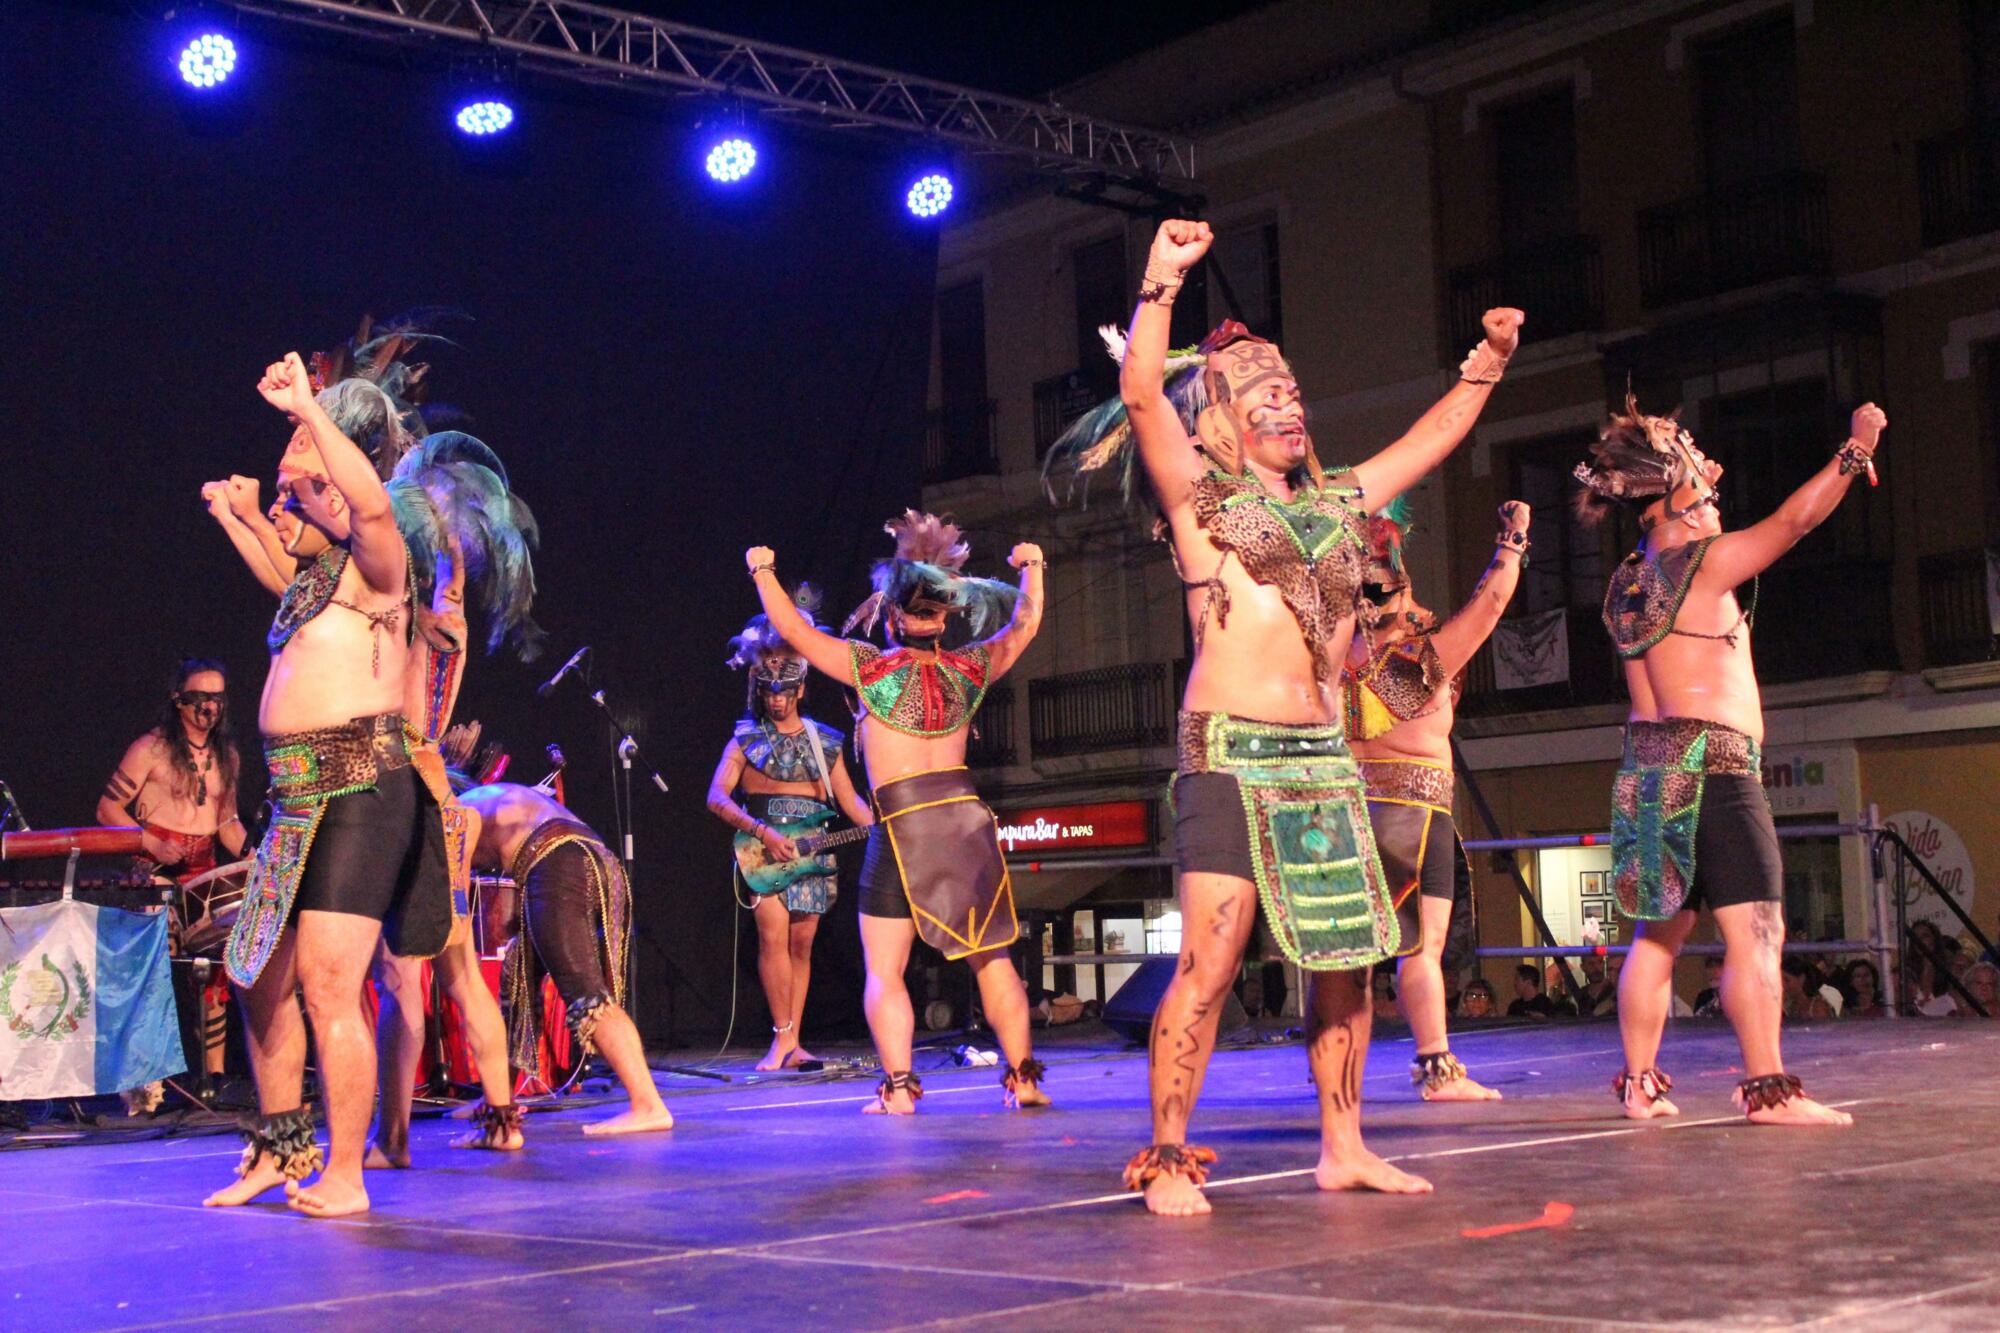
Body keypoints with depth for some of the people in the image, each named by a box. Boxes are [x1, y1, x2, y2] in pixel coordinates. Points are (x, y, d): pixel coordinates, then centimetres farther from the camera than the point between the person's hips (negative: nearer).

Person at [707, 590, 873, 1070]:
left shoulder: (824, 742, 13)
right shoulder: (747, 739, 4)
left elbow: (850, 800, 13)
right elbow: (717, 797, -6)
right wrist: (762, 832, -18)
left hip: (814, 848, 3)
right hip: (765, 848, -3)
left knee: (801, 945, 3)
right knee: (774, 935, -18)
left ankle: (792, 1044, 8)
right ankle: (782, 1037, -14)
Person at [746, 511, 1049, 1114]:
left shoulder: (870, 667, -2)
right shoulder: (969, 669, 7)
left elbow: (792, 629, 2)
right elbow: (1024, 625, 21)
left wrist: (763, 572, 13)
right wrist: (1032, 569, 27)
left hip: (902, 828, -3)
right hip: (969, 819, 3)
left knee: (884, 971, 4)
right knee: (992, 959, 10)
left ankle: (898, 1086, -5)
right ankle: (1022, 1078, 9)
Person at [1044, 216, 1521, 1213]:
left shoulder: (1338, 503, 21)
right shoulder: (1201, 499, 5)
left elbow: (1433, 436, 32)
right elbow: (1141, 395, -10)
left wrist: (1487, 364, 29)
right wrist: (1161, 282, -17)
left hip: (1324, 758, 6)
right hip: (1230, 755, -6)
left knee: (1347, 958, 6)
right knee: (1209, 959, -12)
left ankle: (1342, 1149, 17)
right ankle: (1166, 1159, -5)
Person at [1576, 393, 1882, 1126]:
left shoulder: (1625, 583, 12)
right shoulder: (1702, 563, -8)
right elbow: (1793, 520, -9)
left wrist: (1689, 484, 31)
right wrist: (1854, 451, -2)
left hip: (1647, 766, 8)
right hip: (1711, 763, -8)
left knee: (1658, 933, 11)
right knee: (1755, 930, -7)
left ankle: (1639, 1084, 13)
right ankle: (1767, 1089, -10)